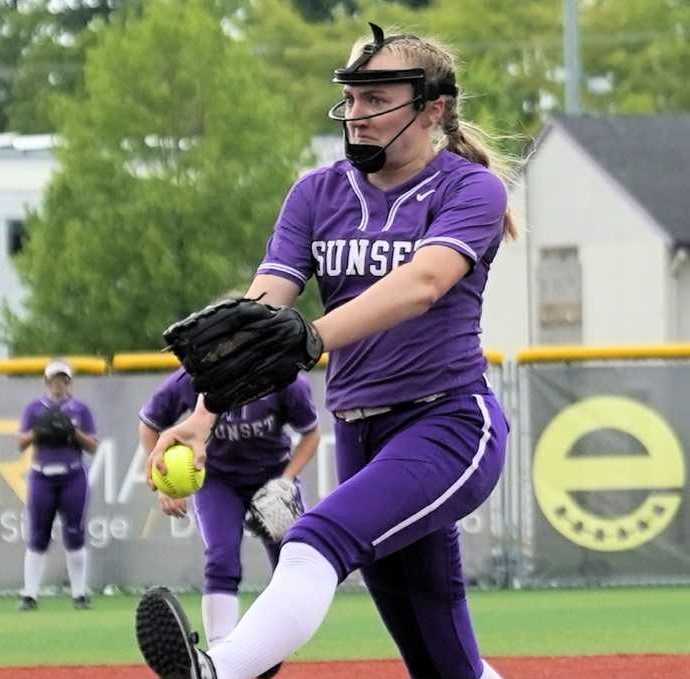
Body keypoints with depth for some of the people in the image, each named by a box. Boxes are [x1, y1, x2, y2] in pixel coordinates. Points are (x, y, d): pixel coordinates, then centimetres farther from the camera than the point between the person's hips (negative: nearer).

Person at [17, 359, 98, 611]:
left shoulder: (80, 409, 9)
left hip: (73, 478, 0)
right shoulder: (34, 409, 10)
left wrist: (74, 432, -11)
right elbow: (22, 443, 6)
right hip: (42, 477, 0)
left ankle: (79, 594, 3)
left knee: (74, 537, -3)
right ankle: (30, 595, 0)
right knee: (37, 538, -2)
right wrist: (38, 431, -12)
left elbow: (92, 446, 5)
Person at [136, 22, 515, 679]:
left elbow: (422, 282, -25)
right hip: (359, 435, 6)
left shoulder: (471, 189, -5)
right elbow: (263, 304, -3)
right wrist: (204, 414, -21)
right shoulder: (318, 194, 10)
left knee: (320, 537, -33)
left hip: (451, 424, -6)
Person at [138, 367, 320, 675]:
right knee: (222, 560, -20)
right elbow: (149, 424, -5)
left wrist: (286, 482, -20)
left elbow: (311, 434, -9)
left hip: (273, 476, 1)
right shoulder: (189, 381, -25)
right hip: (216, 479, -1)